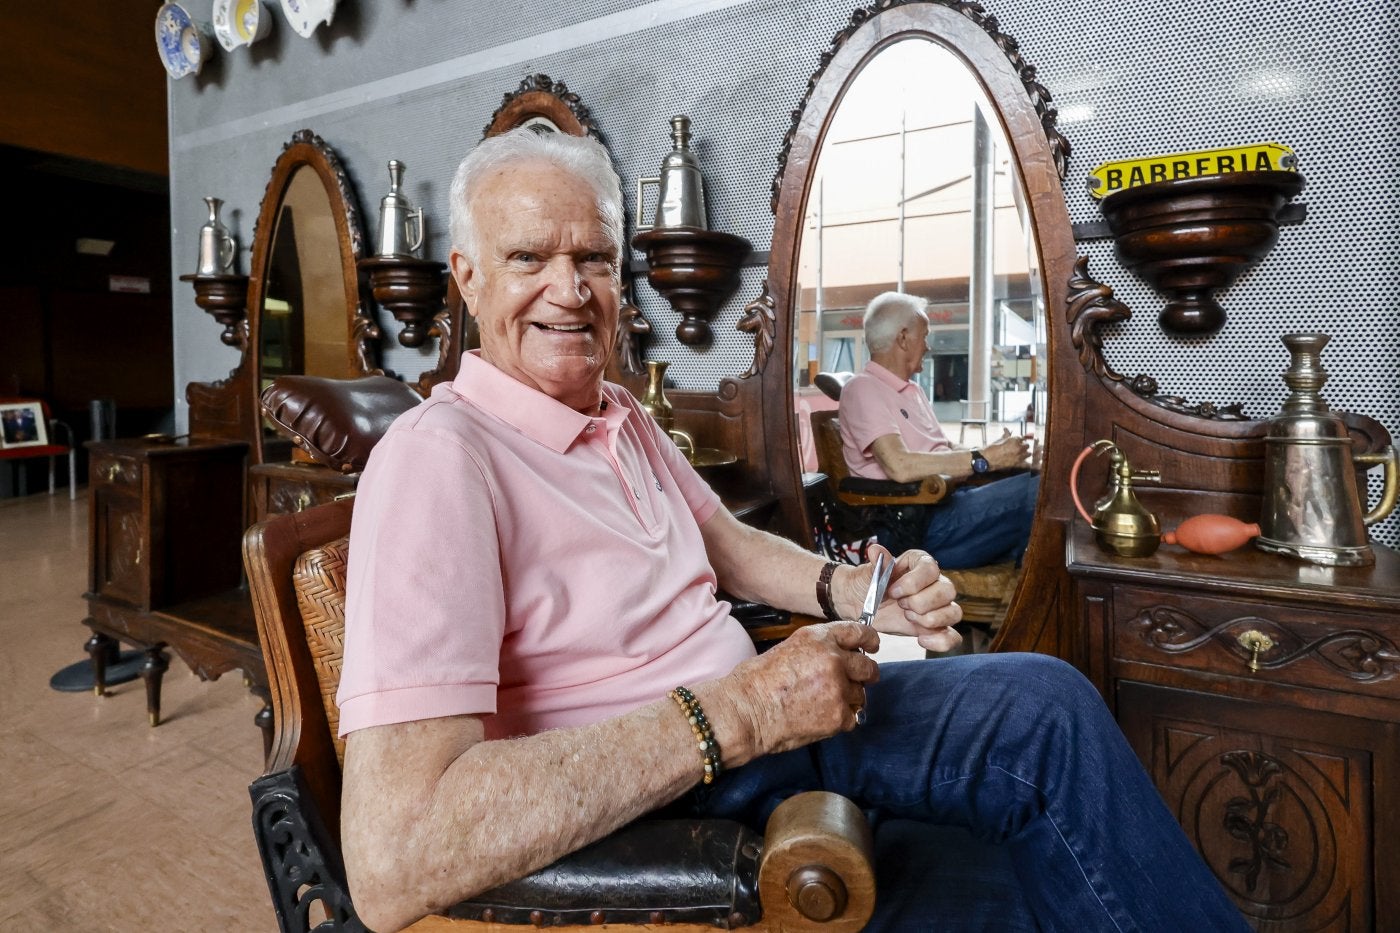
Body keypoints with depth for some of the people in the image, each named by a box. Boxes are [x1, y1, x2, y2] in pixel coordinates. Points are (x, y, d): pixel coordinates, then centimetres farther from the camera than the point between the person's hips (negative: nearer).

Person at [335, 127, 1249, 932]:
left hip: (745, 712, 8)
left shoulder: (623, 416, 8)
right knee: (1042, 713, -15)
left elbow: (724, 540, 18)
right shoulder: (438, 462, -21)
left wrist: (847, 590, -5)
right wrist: (736, 714, -30)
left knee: (1044, 700, -6)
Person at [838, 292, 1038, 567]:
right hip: (911, 522, -9)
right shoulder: (863, 389, -6)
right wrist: (986, 459, -15)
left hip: (948, 500, 9)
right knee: (1037, 491, -23)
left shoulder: (913, 390, 24)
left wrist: (996, 450, 2)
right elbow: (900, 466, -20)